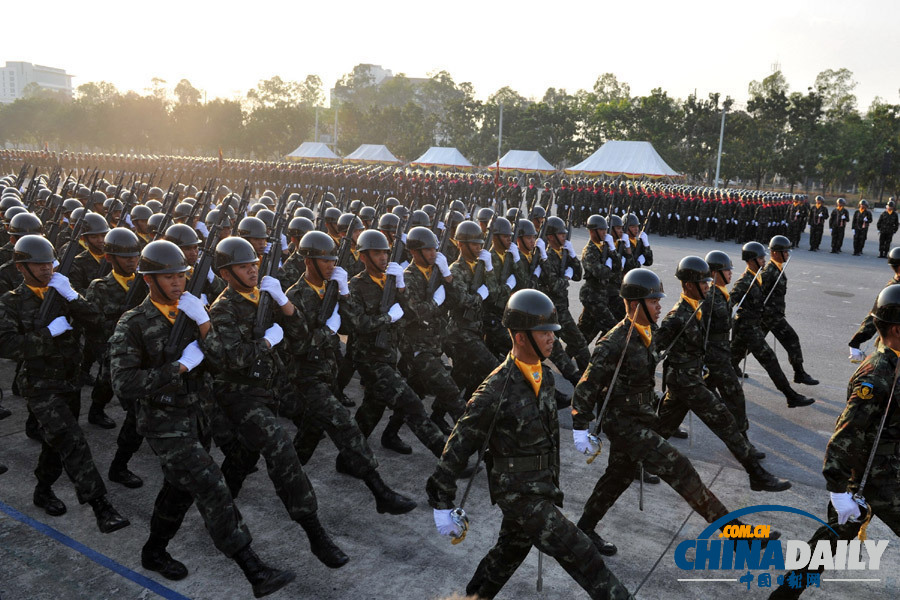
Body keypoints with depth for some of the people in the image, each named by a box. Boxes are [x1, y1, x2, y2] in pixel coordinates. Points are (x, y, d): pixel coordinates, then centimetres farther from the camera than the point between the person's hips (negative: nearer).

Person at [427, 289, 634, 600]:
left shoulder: (544, 375, 2)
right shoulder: (497, 390, -24)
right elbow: (459, 445, -19)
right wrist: (441, 504, -15)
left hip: (542, 485, 8)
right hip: (518, 491, -8)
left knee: (510, 552, 22)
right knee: (577, 552, -5)